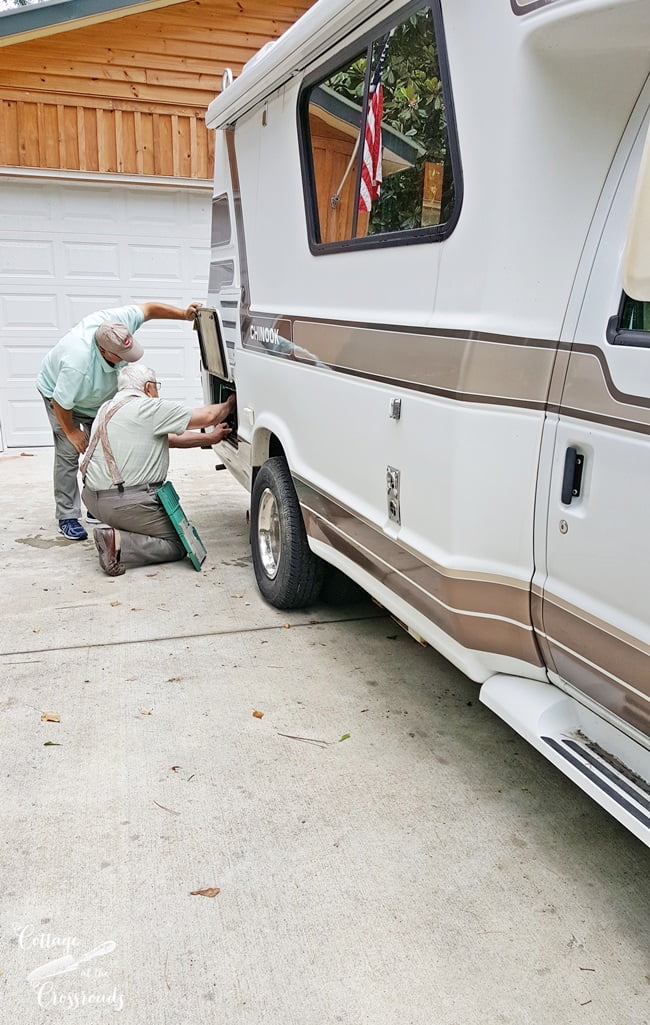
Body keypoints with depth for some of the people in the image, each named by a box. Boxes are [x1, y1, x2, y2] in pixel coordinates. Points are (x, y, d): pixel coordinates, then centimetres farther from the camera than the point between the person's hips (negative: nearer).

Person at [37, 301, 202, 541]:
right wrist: (71, 432, -16)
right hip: (61, 393, -6)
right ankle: (67, 517, -6)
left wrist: (184, 314, -26)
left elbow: (149, 308, -16)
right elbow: (61, 402, -31)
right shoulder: (77, 364, -45)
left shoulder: (117, 321, -32)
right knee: (69, 453, -13)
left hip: (99, 398, 6)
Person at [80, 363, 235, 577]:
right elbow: (207, 416, -5)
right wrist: (229, 405, 15)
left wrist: (210, 438, 20)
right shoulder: (149, 408, -10)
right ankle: (118, 541, -14)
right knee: (177, 545, 5)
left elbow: (168, 437, 19)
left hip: (92, 499, 9)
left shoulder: (107, 408, 17)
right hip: (127, 503, -9)